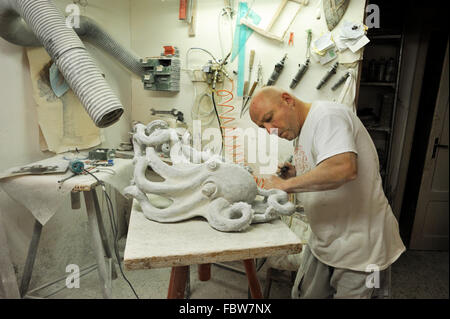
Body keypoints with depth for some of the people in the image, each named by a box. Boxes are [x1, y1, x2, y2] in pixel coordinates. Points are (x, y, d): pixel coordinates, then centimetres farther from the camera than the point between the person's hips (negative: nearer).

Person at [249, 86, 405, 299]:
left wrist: (286, 185, -27)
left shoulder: (328, 115, -19)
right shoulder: (302, 133, 10)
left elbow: (344, 168, -37)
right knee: (303, 294, 15)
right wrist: (296, 175, -2)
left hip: (360, 246, -8)